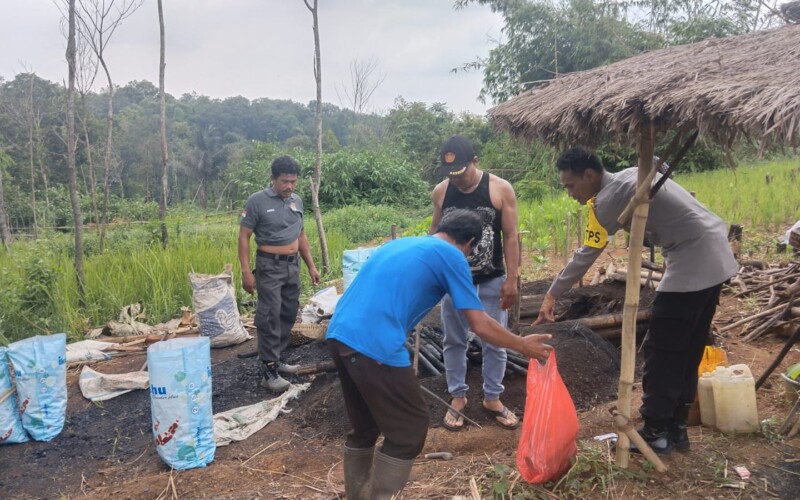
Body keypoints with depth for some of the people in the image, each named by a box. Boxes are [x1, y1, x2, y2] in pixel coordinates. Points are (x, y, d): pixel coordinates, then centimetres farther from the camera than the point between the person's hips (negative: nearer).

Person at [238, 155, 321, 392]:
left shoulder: (297, 201, 8)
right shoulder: (257, 201, -10)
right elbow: (244, 237, -9)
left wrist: (311, 266, 15)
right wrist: (246, 272, -16)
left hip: (293, 266, 7)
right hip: (269, 266, -6)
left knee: (288, 314, 11)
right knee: (270, 316, -8)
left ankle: (275, 359, 24)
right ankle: (269, 370, -4)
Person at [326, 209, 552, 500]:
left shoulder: (400, 243, 25)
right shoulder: (451, 256, 4)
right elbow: (480, 325, 3)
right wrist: (523, 346, 18)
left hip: (338, 335, 8)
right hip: (375, 346, -8)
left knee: (363, 425, 24)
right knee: (409, 429, 10)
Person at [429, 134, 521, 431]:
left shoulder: (501, 189, -11)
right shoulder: (441, 192, -4)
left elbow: (511, 237, -8)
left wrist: (511, 280, -11)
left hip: (491, 281, -1)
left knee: (494, 343, 9)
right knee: (454, 341, 11)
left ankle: (492, 398, 26)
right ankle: (457, 397, 27)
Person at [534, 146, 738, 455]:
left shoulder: (610, 198, -15)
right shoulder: (629, 176, 13)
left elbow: (584, 256, -12)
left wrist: (551, 296, -4)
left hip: (692, 263, -10)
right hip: (715, 258, 10)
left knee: (662, 352, -1)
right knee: (687, 351, 14)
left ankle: (656, 432, 8)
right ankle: (676, 428, 22)